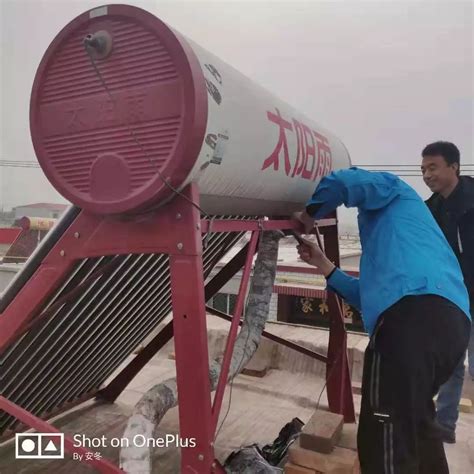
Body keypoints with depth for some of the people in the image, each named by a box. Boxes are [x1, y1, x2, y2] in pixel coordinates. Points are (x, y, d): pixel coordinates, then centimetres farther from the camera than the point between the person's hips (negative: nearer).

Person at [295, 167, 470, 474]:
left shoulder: (392, 188, 20)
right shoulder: (391, 234, 41)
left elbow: (342, 182, -4)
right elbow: (368, 295, 36)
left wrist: (306, 217, 13)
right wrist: (324, 265, 36)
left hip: (417, 310, -10)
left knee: (386, 441, -9)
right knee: (415, 420, 29)